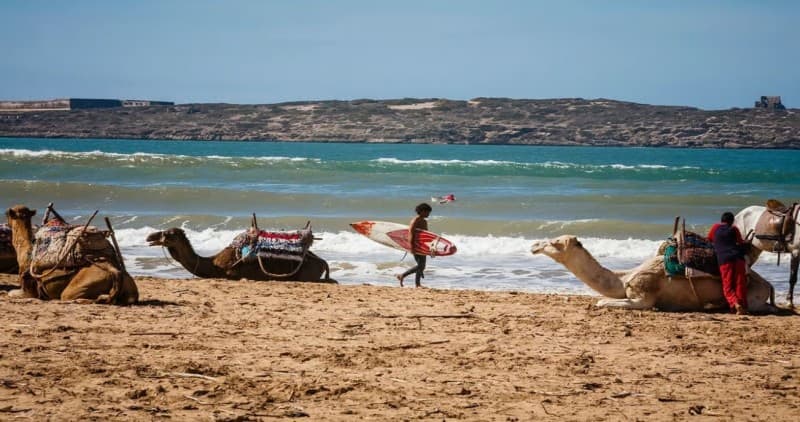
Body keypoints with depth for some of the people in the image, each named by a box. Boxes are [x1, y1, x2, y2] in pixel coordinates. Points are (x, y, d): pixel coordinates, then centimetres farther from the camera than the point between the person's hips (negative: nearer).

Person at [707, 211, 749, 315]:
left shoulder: (715, 227, 14)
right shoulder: (733, 229, 14)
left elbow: (708, 240, 26)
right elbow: (741, 243, 14)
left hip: (724, 259, -1)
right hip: (738, 258, 1)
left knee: (728, 287, -2)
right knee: (740, 284, 4)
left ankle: (735, 303, -26)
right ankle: (743, 307, -6)